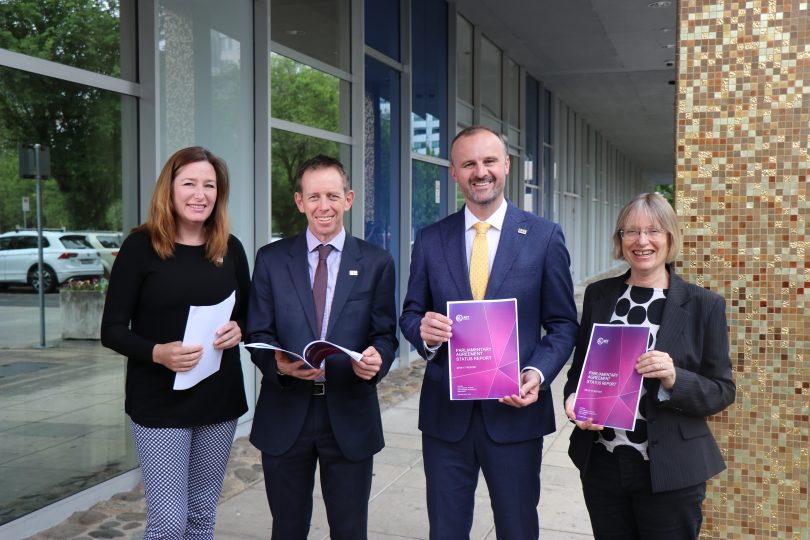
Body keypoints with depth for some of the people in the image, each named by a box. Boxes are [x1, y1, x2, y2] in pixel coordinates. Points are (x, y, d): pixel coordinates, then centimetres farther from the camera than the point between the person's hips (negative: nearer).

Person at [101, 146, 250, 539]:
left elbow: (249, 315, 13)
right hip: (159, 402, -4)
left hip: (220, 399, 4)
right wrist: (158, 352, -24)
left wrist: (238, 330, -10)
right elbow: (112, 330, -7)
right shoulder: (141, 246, -8)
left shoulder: (230, 249, 3)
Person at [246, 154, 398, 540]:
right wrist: (278, 363, -20)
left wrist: (377, 358, -21)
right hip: (285, 415, 1)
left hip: (350, 417, 0)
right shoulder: (271, 259, 2)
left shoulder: (376, 263, 2)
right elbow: (258, 333, 2)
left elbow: (385, 334, 2)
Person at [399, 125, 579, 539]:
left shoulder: (544, 237, -2)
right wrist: (424, 330, -16)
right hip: (445, 412, 2)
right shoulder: (430, 240, 3)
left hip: (515, 411, -1)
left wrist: (538, 373, -16)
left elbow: (563, 324, 1)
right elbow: (410, 315, 8)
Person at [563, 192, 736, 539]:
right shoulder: (598, 295, 4)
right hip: (601, 465, 3)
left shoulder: (704, 305, -5)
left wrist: (674, 379, -21)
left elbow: (722, 392, -3)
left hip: (670, 473, -2)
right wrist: (573, 399, -10)